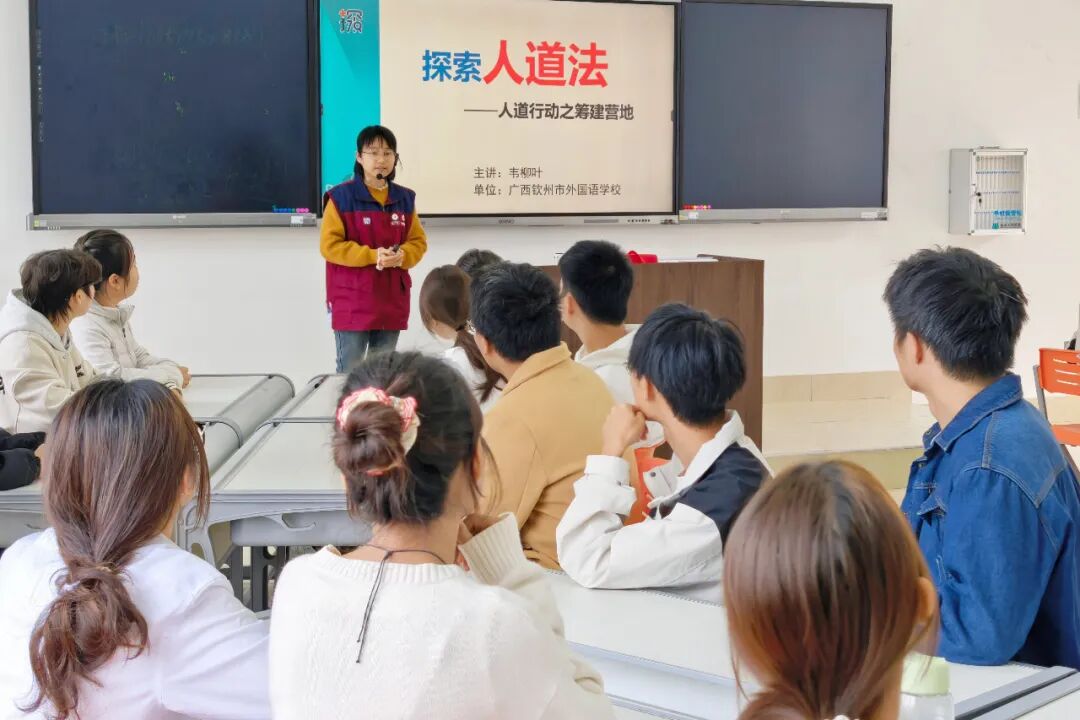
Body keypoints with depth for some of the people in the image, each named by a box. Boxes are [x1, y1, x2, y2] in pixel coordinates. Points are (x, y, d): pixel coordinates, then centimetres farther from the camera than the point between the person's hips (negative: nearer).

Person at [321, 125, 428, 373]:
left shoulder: (405, 198, 6)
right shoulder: (341, 197, -8)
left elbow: (418, 242, 11)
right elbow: (330, 246, -11)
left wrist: (401, 256, -12)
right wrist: (372, 255, -20)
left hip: (392, 300, 5)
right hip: (351, 301, -5)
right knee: (349, 371, -3)